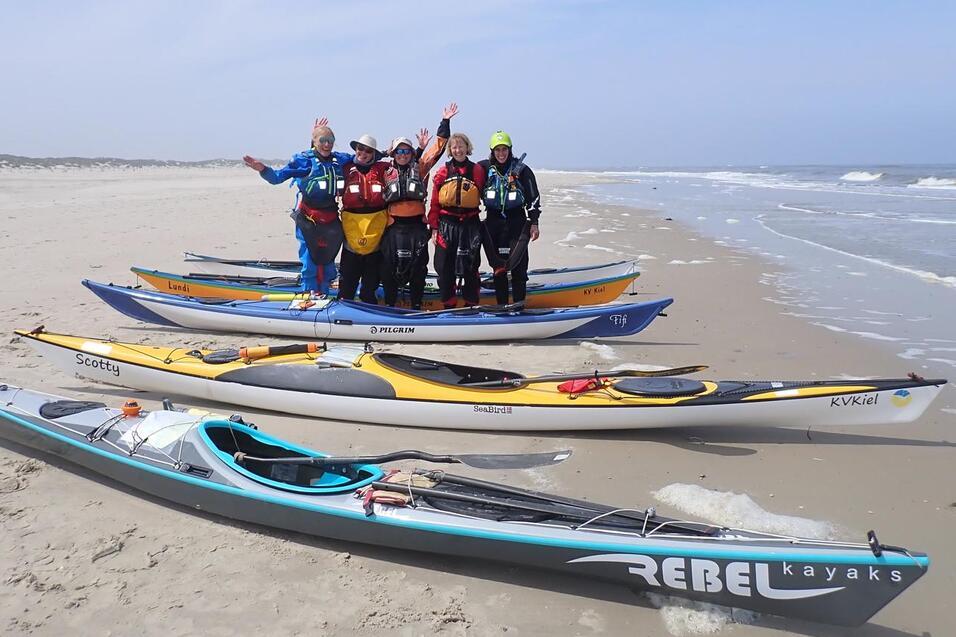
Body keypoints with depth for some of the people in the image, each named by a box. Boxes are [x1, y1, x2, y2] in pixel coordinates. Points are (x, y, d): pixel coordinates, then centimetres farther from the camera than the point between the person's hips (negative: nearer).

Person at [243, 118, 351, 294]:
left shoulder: (340, 160, 6)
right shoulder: (302, 160, -4)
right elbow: (277, 177, -4)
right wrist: (262, 169, -21)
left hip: (331, 221, 4)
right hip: (307, 220, -4)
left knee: (327, 262, 13)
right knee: (309, 263, -1)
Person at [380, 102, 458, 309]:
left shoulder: (419, 167, 7)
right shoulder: (387, 173, 9)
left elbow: (438, 147, 4)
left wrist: (445, 122, 1)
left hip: (417, 224, 0)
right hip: (394, 225, 0)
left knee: (418, 266, 4)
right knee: (390, 266, 1)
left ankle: (416, 305, 14)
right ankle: (389, 303, 12)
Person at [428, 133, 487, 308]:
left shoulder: (477, 171, 3)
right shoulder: (443, 172, 4)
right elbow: (435, 202, 4)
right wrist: (434, 228, 0)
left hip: (470, 224, -1)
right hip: (446, 224, 1)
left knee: (470, 267, 5)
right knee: (445, 267, 3)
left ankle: (471, 306, 16)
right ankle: (449, 305, 14)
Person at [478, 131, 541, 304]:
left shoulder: (521, 170, 0)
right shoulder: (485, 168, 4)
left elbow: (533, 198, 2)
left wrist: (534, 223, -2)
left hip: (517, 222, -2)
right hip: (493, 223, 2)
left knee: (518, 264, -5)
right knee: (498, 266, 6)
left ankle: (519, 305, 0)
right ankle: (502, 305, 13)